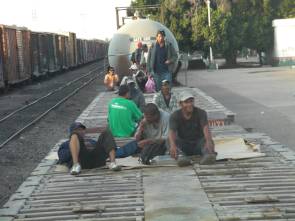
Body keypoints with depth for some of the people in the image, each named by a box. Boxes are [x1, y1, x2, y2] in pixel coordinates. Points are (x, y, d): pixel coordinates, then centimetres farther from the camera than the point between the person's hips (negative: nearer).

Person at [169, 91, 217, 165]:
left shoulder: (201, 113, -8)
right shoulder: (175, 116, -8)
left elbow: (205, 128, -25)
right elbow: (172, 132, -25)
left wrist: (208, 141, -48)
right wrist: (173, 146, -47)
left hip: (198, 143, 0)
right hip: (183, 144, 0)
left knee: (209, 142, -31)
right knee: (170, 141, -28)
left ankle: (208, 155, -63)